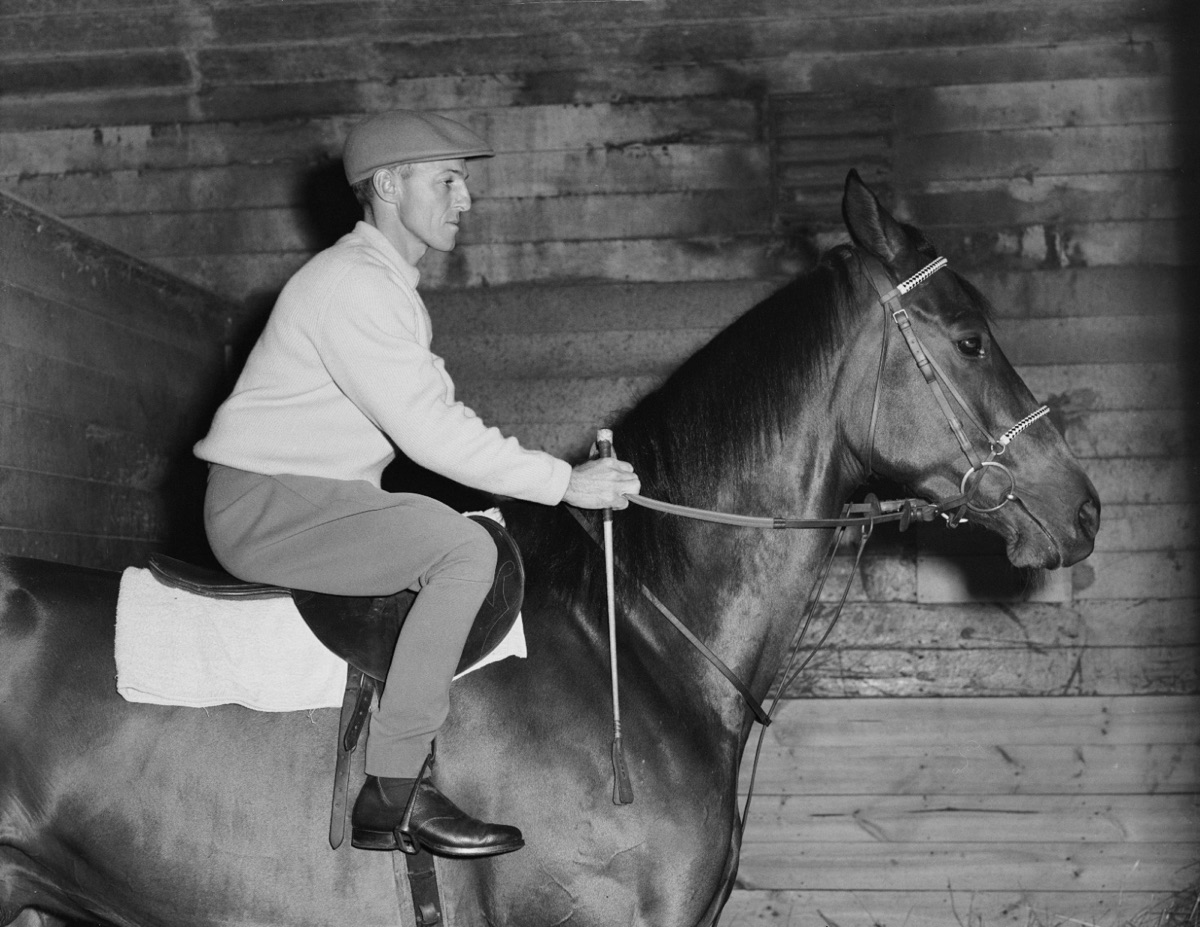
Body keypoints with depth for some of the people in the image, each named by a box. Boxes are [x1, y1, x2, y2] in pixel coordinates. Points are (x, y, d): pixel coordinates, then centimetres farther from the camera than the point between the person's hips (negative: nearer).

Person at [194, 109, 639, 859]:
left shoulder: (391, 285, 16)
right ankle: (393, 793, -18)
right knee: (465, 550, -23)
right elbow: (428, 432, -24)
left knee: (483, 547, 9)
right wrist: (565, 482, -20)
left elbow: (441, 413, 14)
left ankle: (395, 786, 6)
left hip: (318, 500, 10)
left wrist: (560, 473, 2)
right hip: (264, 508, -10)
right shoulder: (350, 284, -18)